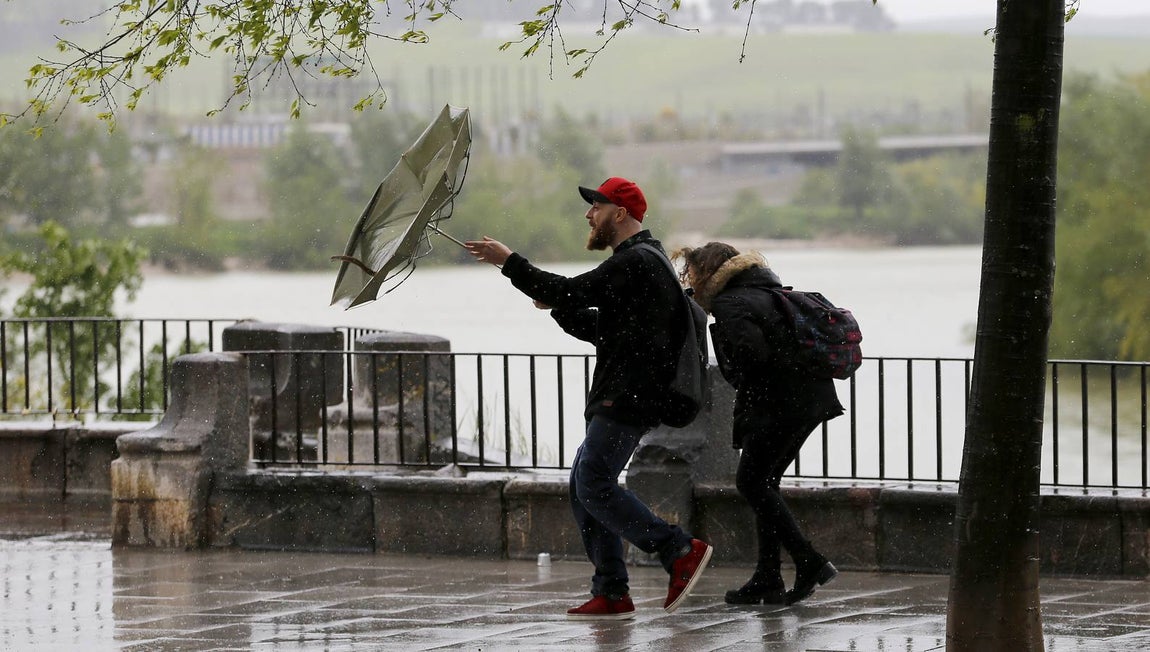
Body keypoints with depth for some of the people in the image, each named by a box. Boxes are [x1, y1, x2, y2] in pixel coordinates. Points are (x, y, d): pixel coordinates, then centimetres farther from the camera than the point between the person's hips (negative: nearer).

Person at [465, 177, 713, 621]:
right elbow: (600, 329, 25)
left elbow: (571, 292, -19)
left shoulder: (635, 262, -12)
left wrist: (508, 262, -12)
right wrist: (557, 305, 11)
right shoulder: (637, 260, 23)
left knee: (594, 485, -14)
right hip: (616, 398, 11)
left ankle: (681, 550, -11)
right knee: (584, 487, 8)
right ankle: (611, 593, 6)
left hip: (628, 400, -11)